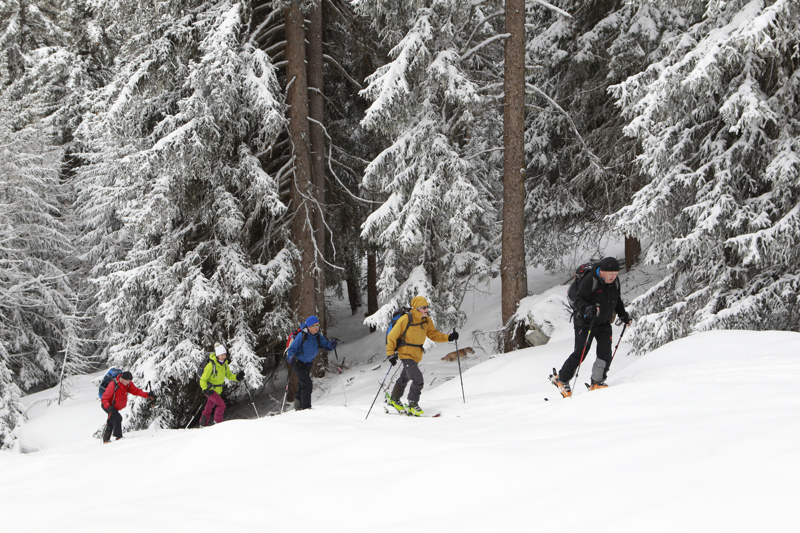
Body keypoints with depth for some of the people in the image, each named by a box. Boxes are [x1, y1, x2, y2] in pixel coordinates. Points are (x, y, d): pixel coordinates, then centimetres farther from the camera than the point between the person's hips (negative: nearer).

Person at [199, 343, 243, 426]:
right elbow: (203, 379, -20)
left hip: (218, 390, 7)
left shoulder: (225, 364, -3)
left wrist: (237, 377, -9)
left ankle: (203, 425, 29)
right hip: (209, 389, -7)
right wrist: (205, 390, -34)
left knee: (209, 408, 17)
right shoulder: (211, 365, -25)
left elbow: (229, 375, 10)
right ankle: (217, 422, -3)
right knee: (221, 404, -18)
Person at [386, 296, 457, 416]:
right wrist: (391, 353, -19)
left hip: (416, 355, 8)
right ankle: (413, 405, -4)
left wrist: (448, 338, -11)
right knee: (418, 380, -18)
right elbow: (392, 336, -14)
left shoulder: (426, 321, 0)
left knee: (405, 378, 25)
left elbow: (433, 334, 5)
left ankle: (394, 399, 45)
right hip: (406, 354, -8)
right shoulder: (405, 320, -20)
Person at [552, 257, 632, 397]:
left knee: (605, 352, -9)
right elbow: (579, 301, -21)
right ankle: (562, 379, 9)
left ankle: (597, 381, 2)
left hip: (604, 324, 6)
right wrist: (588, 309, -40)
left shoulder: (615, 282, 3)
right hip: (586, 323, -6)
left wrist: (623, 314, 10)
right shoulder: (589, 281, -20)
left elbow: (617, 301, 20)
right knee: (580, 354, -7)